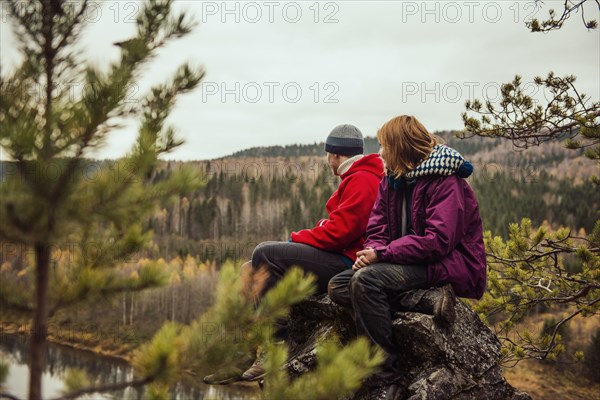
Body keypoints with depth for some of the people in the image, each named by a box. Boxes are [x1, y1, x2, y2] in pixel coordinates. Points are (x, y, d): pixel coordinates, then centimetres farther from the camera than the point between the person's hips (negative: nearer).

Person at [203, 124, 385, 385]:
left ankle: (276, 344, -16)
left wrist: (296, 239, -8)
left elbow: (341, 229, -20)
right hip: (337, 259, 11)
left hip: (344, 263, -11)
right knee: (250, 271, 4)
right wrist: (298, 240, 5)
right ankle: (244, 357, -2)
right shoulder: (356, 178, 23)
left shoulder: (362, 180, -10)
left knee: (265, 253, -19)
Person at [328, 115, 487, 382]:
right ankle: (424, 298, -17)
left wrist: (382, 253, -24)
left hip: (450, 266, -9)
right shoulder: (391, 181, 12)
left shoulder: (444, 181, -14)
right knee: (338, 286, -6)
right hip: (412, 263, 9)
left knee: (366, 279, -29)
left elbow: (439, 240, -24)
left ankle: (383, 368, -22)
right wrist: (371, 253, -16)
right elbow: (377, 229, 8)